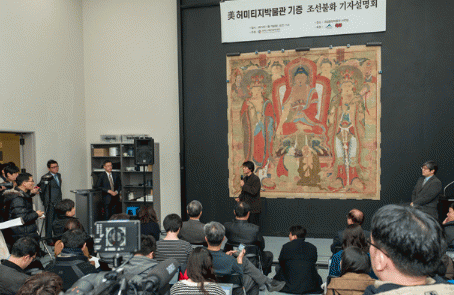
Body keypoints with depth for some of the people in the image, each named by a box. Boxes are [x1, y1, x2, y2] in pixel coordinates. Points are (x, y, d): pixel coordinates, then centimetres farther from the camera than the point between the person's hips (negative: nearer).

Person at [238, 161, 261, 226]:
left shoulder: (255, 179, -12)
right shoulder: (244, 179, 13)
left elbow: (254, 191, -24)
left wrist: (243, 185, -18)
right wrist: (240, 198, 6)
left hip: (253, 209, -8)